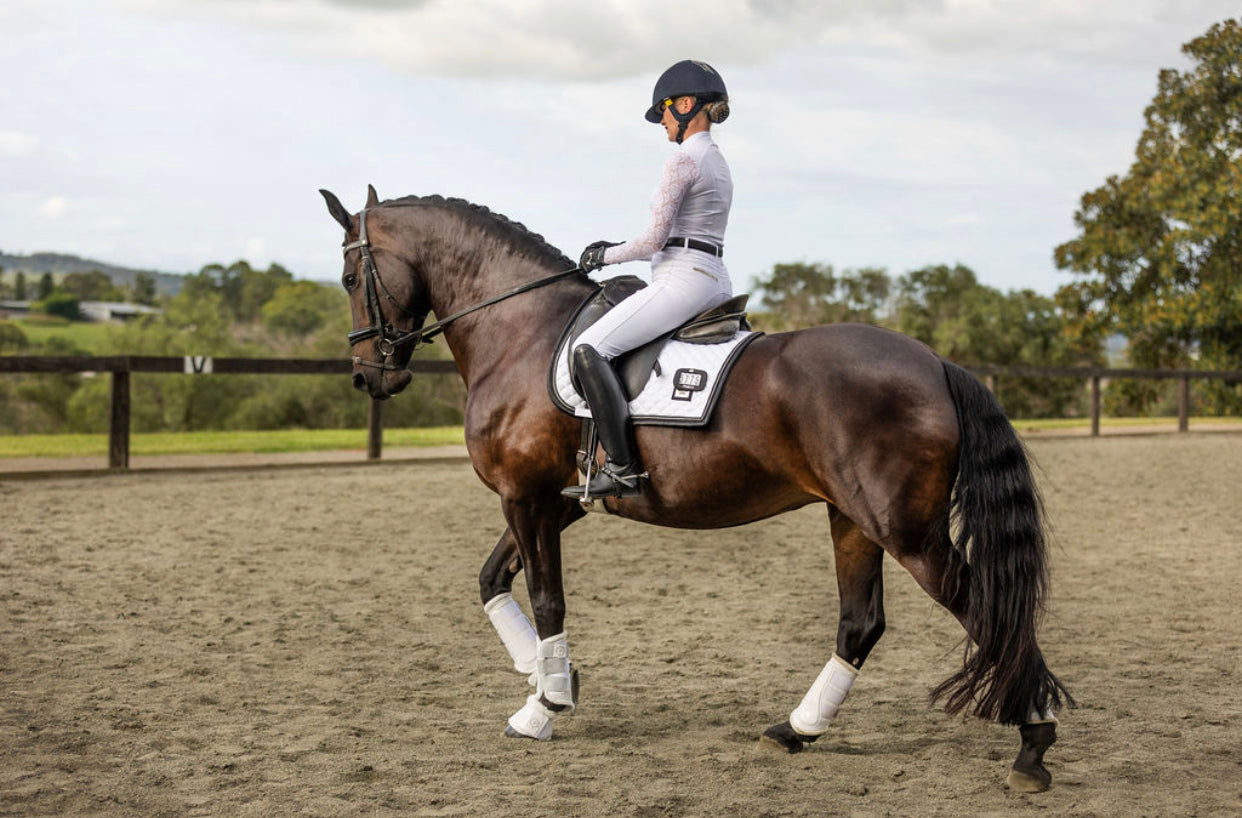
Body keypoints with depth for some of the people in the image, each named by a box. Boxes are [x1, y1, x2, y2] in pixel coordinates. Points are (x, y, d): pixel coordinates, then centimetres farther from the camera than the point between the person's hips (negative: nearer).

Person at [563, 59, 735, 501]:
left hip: (683, 281, -11)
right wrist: (615, 247, 20)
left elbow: (655, 239, -14)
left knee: (589, 348, -16)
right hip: (717, 281, 11)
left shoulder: (683, 159, -10)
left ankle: (622, 468, -26)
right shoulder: (718, 163, 21)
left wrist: (605, 255, 3)